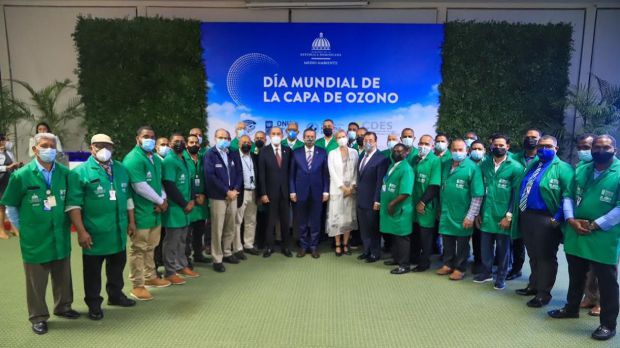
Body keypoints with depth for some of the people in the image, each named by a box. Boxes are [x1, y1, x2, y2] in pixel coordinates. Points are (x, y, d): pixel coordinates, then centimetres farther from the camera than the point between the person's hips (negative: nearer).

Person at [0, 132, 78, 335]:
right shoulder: (21, 176, -9)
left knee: (63, 275, 17)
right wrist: (22, 227, 2)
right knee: (36, 280, 10)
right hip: (35, 238, -2)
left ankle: (63, 307, 36)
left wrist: (67, 222, 8)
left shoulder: (65, 173, -4)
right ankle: (38, 317, 26)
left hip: (61, 236, 3)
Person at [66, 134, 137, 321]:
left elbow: (127, 197, 15)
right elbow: (73, 204, -12)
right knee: (93, 270, 8)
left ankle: (116, 295, 36)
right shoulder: (81, 171, -8)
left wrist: (131, 221, 13)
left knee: (117, 265, 18)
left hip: (118, 231, 5)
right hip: (94, 233, -5)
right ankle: (94, 304, 23)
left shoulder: (121, 169, 9)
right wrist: (81, 231, -17)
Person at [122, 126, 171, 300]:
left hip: (155, 211, 8)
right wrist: (160, 201, -13)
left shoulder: (156, 159, 14)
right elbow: (140, 187, -23)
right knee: (138, 249, 2)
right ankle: (137, 285, 12)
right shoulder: (133, 159, -15)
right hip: (140, 212, -8)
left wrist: (164, 199, -1)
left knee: (150, 247, 20)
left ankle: (150, 277, 34)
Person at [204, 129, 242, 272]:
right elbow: (210, 176, -15)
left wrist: (235, 190, -7)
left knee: (230, 227, 13)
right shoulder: (210, 154, -6)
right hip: (217, 197, -5)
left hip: (232, 195, 5)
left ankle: (227, 253, 27)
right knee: (217, 229, 0)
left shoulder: (234, 154, 9)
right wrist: (226, 192, -15)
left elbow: (239, 173, 9)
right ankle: (217, 259, 9)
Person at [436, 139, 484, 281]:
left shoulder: (472, 167, -11)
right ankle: (448, 264, 31)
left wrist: (471, 216, -16)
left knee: (462, 243, 10)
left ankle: (460, 268, 23)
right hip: (446, 212, 5)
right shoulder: (445, 165, 6)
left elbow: (477, 195, -13)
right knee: (447, 241, 15)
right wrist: (440, 208, 13)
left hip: (462, 215, -5)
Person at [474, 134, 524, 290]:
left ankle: (501, 277, 25)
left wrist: (509, 215, -12)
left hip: (503, 216, -3)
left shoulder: (516, 167, -6)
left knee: (503, 248, 10)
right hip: (486, 214, 3)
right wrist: (478, 212, 6)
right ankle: (486, 272, 29)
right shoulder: (484, 164, 6)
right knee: (485, 246, 11)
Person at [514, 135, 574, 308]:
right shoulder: (531, 165, 14)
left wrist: (558, 218, -20)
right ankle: (534, 285, 34)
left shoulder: (563, 168, -8)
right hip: (526, 216, 7)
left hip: (546, 219, -7)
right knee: (533, 255, 19)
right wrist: (517, 212, 13)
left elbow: (568, 196, -15)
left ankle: (543, 293, 17)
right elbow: (522, 189, 18)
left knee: (546, 257, 6)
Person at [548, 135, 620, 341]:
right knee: (576, 277, 21)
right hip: (575, 235, 6)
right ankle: (571, 308, 39)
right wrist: (571, 219, -8)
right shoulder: (581, 171, 9)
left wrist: (594, 226, -17)